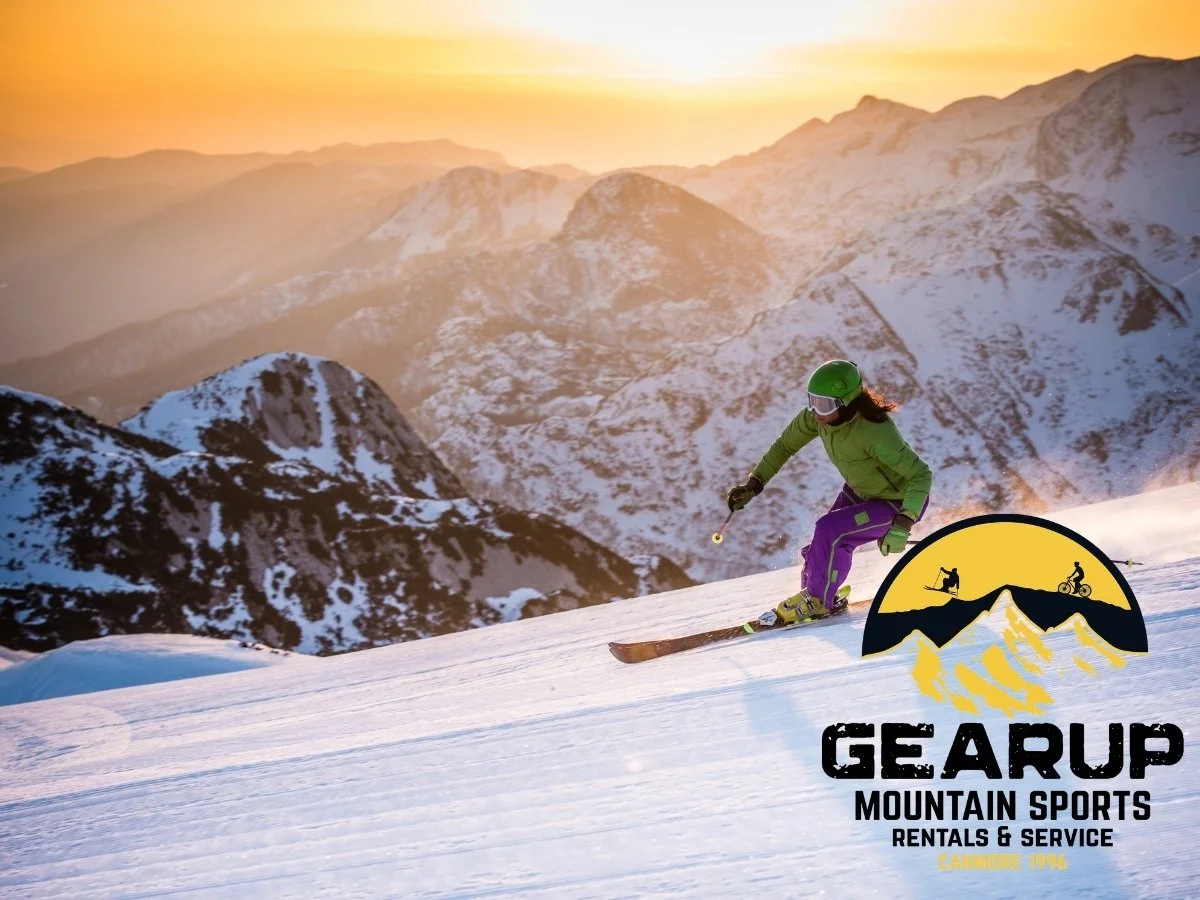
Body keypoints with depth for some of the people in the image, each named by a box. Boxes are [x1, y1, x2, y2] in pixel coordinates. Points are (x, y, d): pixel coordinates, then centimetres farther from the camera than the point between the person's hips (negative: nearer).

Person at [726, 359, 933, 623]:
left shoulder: (874, 431, -39)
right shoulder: (817, 415, -19)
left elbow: (921, 475, -35)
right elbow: (784, 446, -2)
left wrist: (903, 523, -45)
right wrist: (753, 484, -7)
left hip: (899, 503, -6)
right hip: (858, 492, 6)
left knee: (830, 532, -23)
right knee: (820, 551, -3)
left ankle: (817, 599, -1)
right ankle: (815, 592, 27)